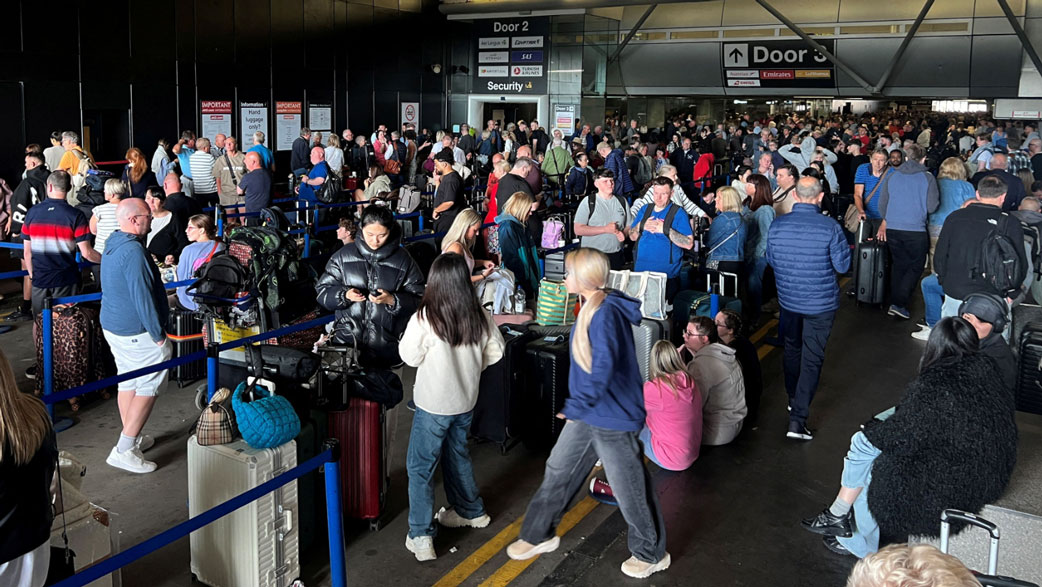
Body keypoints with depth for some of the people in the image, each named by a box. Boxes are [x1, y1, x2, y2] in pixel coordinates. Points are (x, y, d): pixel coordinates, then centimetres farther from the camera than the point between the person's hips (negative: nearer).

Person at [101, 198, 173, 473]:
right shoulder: (133, 251, -24)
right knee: (149, 386, -2)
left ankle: (132, 439, 31)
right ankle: (124, 450, -1)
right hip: (136, 332, -10)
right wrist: (158, 335, -17)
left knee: (128, 381, 18)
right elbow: (142, 297, -24)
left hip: (112, 325, 10)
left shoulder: (112, 243, 9)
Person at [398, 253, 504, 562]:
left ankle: (421, 537, 6)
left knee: (420, 467, 6)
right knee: (457, 455, 26)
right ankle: (471, 511, 41)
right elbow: (495, 350, 3)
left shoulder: (425, 317, -22)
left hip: (433, 405, -5)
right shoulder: (479, 315, -8)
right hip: (466, 400, 5)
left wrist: (406, 337, 5)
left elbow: (410, 357, -13)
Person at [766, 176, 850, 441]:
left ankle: (794, 400, 41)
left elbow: (771, 261, 5)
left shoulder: (777, 225, -8)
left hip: (788, 299, 3)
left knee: (791, 350, 24)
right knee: (811, 359, 3)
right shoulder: (830, 227, -18)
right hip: (821, 303, -3)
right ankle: (797, 419, -1)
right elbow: (843, 265, -10)